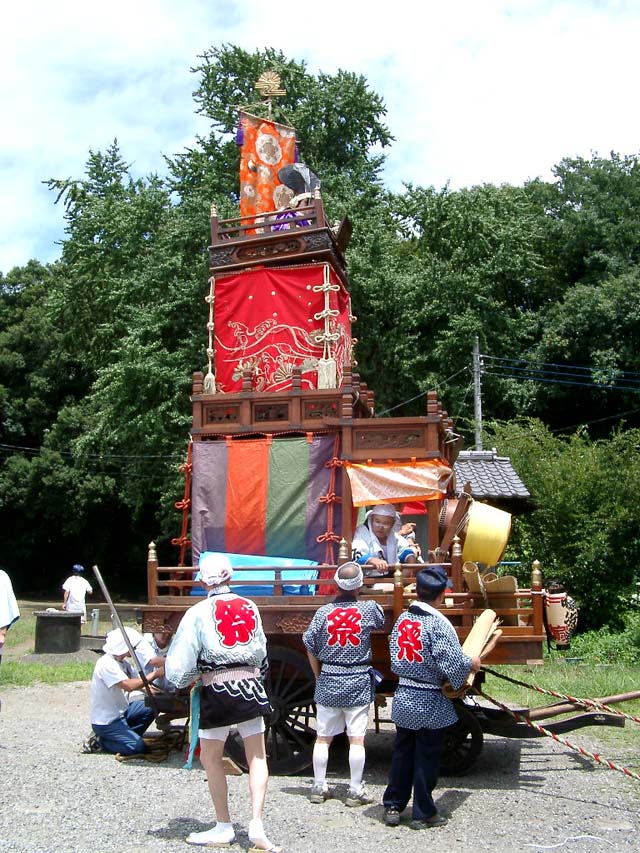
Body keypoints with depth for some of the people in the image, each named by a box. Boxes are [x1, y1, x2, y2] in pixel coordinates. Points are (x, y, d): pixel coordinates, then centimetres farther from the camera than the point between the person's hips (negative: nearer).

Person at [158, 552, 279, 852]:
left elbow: (182, 660, -5)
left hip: (217, 689, -4)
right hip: (251, 685, 4)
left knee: (210, 758, 12)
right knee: (257, 757, 10)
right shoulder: (249, 607, 7)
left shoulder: (199, 612, -6)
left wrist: (163, 662, 16)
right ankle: (256, 826, 3)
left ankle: (223, 827, 18)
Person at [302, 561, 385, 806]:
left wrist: (318, 675, 12)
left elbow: (310, 646, 1)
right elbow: (382, 622, 14)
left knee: (323, 737, 11)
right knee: (357, 738, 4)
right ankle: (355, 790, 9)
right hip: (358, 684, -1)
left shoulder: (324, 611, -5)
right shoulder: (369, 609, -8)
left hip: (328, 682, 2)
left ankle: (319, 786, 18)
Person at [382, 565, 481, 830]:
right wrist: (473, 663, -2)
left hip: (403, 696, 6)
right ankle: (423, 814, 18)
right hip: (430, 702, -6)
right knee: (427, 758, 7)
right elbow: (453, 663, -20)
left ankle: (393, 806, 25)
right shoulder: (438, 623, -19)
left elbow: (396, 659, 6)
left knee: (402, 753, 17)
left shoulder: (402, 618, 1)